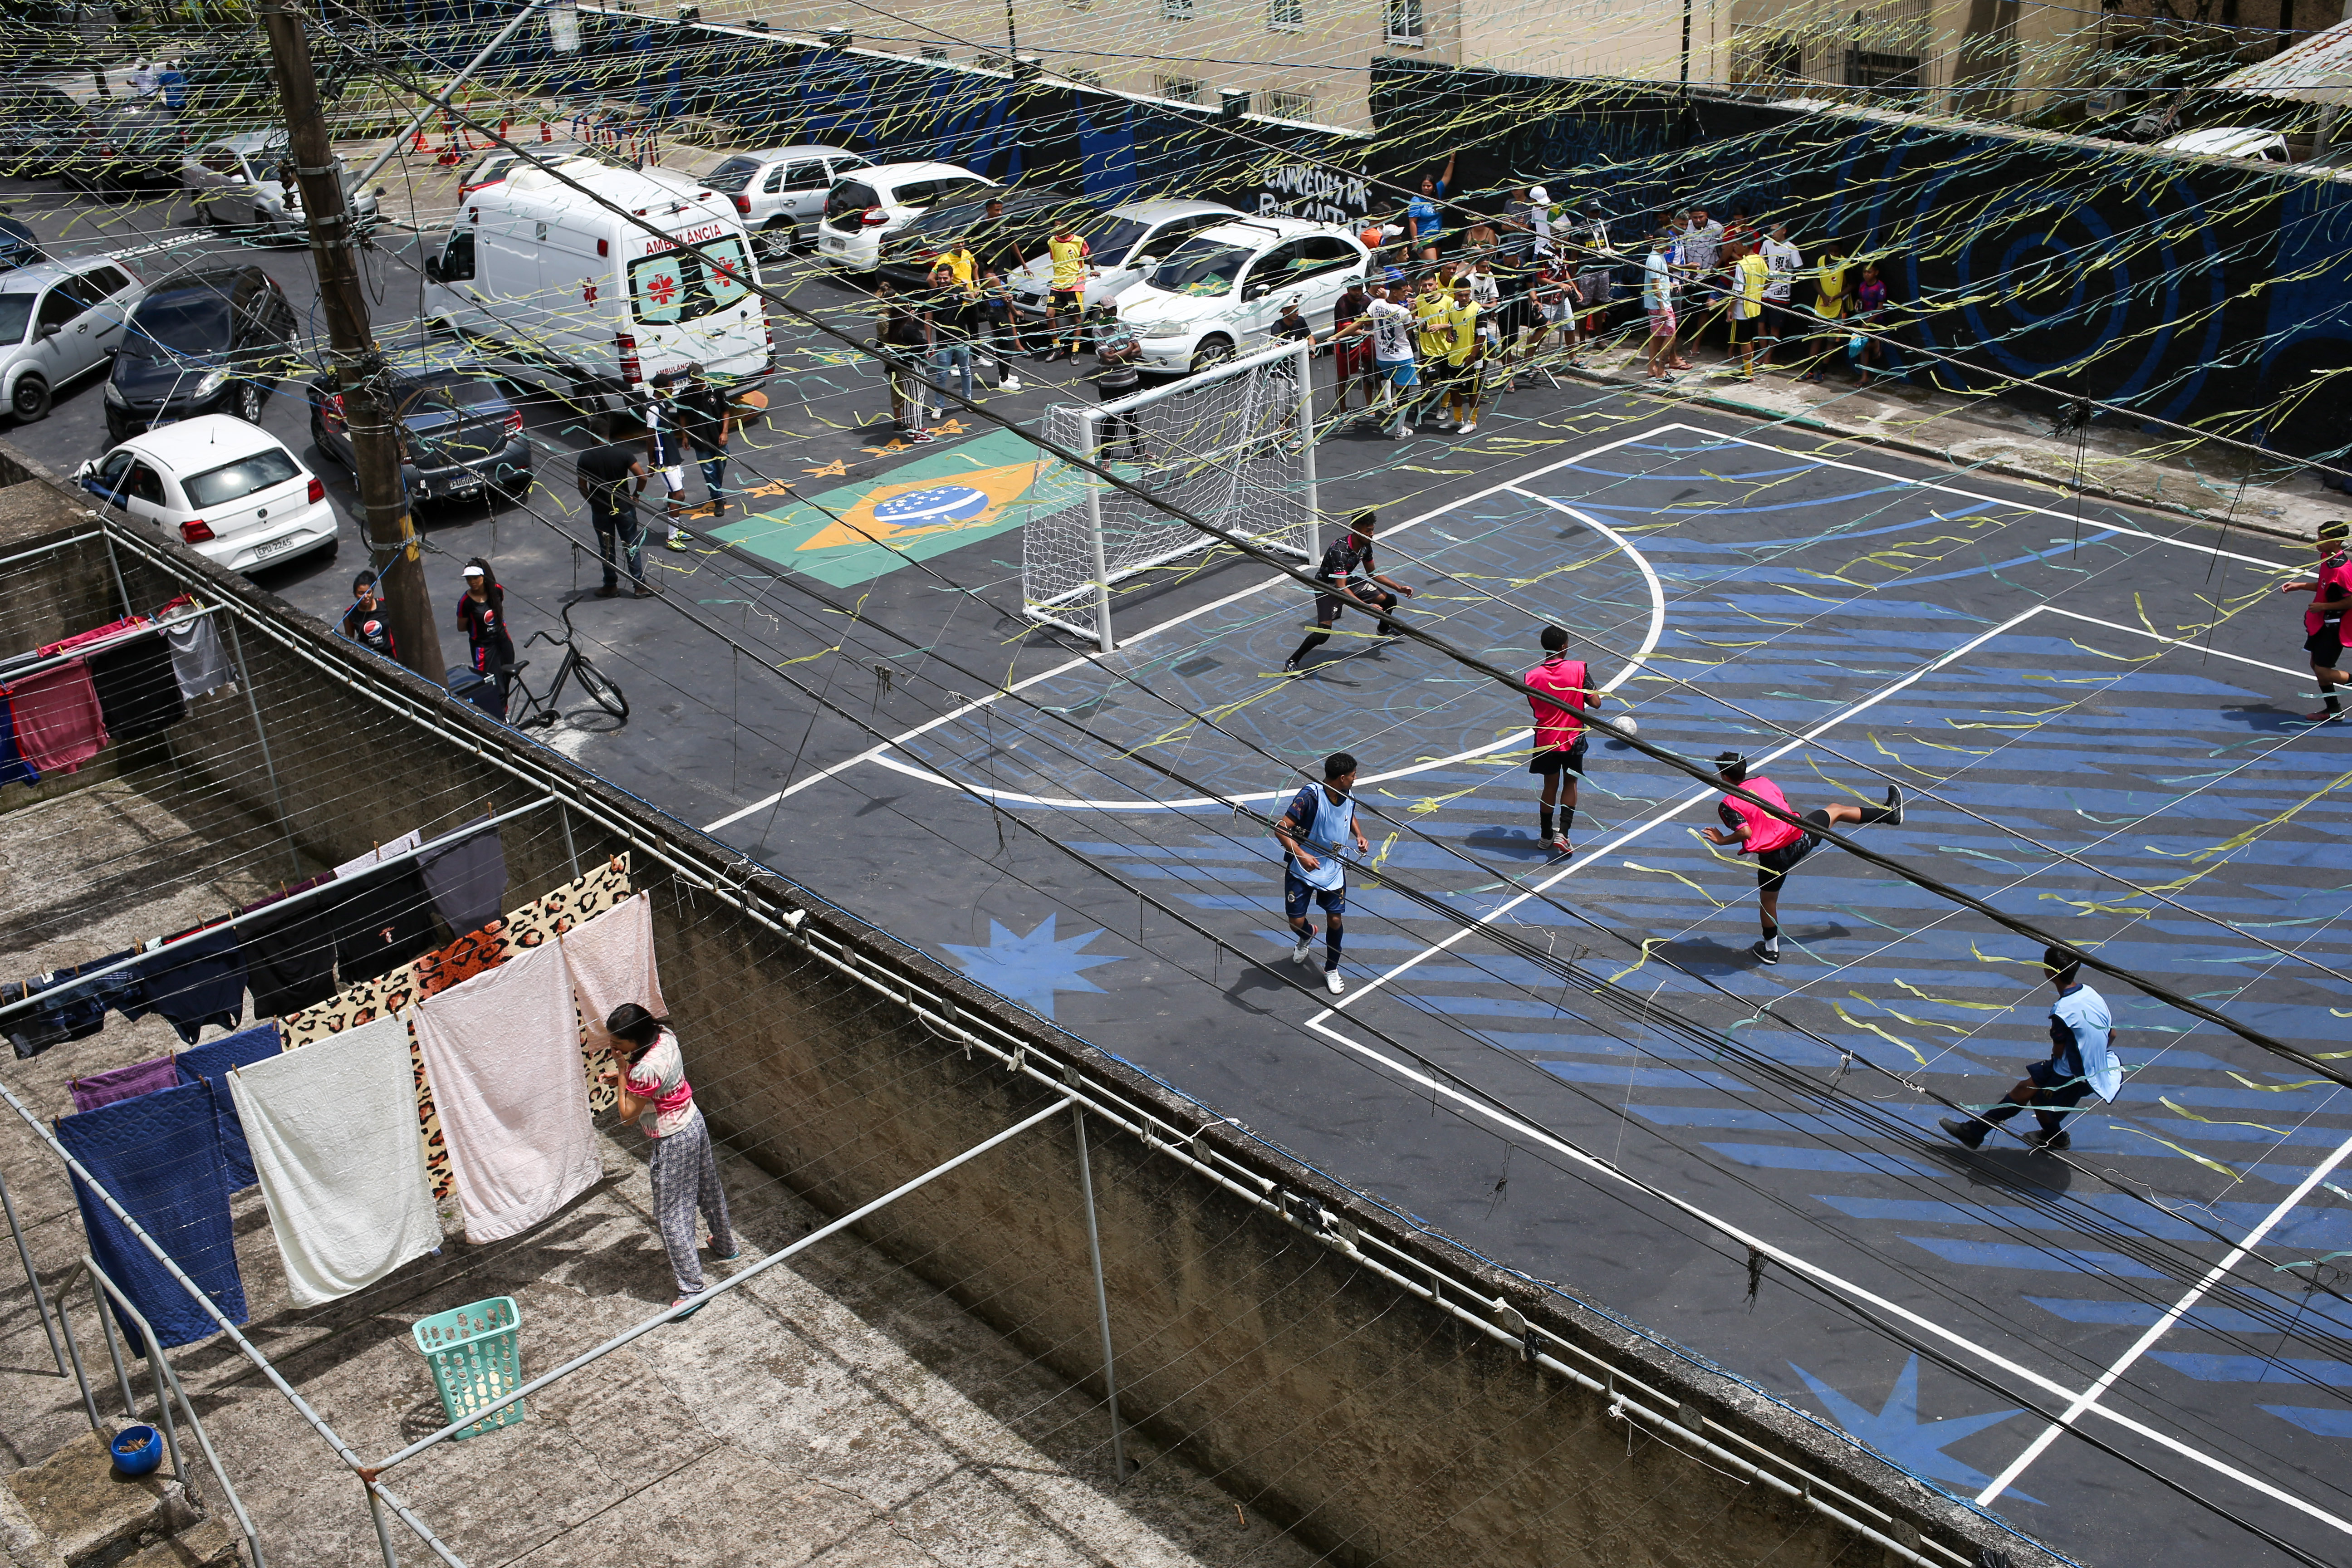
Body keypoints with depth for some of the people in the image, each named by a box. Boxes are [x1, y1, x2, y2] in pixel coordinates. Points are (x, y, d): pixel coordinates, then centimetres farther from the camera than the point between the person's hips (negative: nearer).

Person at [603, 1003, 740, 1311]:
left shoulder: (645, 1070, -33)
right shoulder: (665, 1037, -7)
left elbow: (628, 1115, -22)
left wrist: (621, 1083, -12)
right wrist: (626, 1076, 0)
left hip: (673, 1141, -9)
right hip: (693, 1121, 9)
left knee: (672, 1214, 2)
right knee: (708, 1190, 28)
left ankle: (691, 1287, 7)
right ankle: (726, 1247, 50)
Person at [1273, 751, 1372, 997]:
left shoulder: (1349, 795, -5)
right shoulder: (1311, 797, -27)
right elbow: (1281, 829, -28)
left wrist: (1359, 835, 2)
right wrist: (1301, 855, -42)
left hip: (1334, 870, 4)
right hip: (1302, 870, -4)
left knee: (1335, 920, 4)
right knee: (1297, 922, 1)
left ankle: (1331, 970, 27)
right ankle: (1308, 936, 41)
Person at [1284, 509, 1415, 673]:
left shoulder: (1365, 545, -9)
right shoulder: (1340, 551, -35)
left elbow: (1372, 573, 9)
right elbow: (1341, 588, -38)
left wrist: (1399, 588, 2)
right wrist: (1367, 608, -44)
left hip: (1347, 580, 8)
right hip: (1327, 587, -8)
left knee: (1390, 601, 5)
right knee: (1323, 634, -27)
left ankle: (1384, 629, 40)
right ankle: (1291, 663, -9)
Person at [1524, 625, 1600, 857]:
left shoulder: (1531, 677, -10)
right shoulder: (1579, 669, -15)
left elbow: (1535, 708, 4)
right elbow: (1595, 702, -13)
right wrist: (1589, 692, 7)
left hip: (1545, 740, 1)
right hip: (1573, 739, -1)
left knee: (1550, 785, 16)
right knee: (1570, 784, 15)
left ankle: (1546, 836, 27)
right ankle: (1562, 833, 3)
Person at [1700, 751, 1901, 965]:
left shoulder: (1727, 805, -7)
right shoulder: (1763, 782, 6)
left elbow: (1745, 833, -19)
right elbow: (1785, 807, 15)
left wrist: (1722, 840, -4)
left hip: (1773, 857, -3)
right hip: (1801, 836, 3)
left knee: (1768, 902, 18)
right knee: (1836, 811, 28)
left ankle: (1771, 951, 29)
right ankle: (1889, 812, 42)